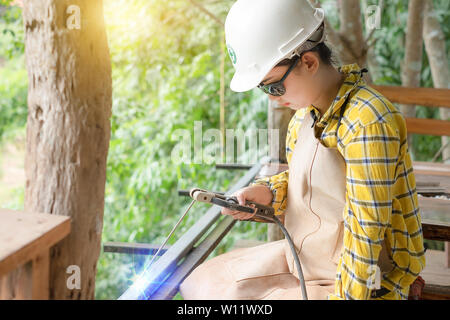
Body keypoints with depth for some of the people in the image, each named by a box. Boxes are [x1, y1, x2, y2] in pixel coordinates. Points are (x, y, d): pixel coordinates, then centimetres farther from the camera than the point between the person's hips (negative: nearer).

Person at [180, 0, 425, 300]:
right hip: (301, 257, 8)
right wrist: (266, 192, -4)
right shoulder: (308, 109, -1)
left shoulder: (367, 123, -27)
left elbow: (364, 238, -25)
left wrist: (344, 295, -20)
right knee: (198, 283, 10)